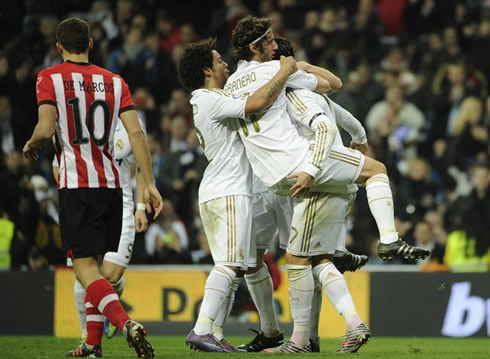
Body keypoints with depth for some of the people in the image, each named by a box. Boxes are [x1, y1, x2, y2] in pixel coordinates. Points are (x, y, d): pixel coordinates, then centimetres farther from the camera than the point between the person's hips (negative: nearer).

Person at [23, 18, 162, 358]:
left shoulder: (50, 78, -1)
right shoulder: (114, 81, 10)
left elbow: (46, 129, -12)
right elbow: (136, 132, 2)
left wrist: (31, 145, 10)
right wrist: (149, 184, 2)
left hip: (76, 186, -5)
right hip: (111, 185, 5)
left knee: (86, 269, -8)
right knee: (96, 264, 17)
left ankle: (128, 324, -32)